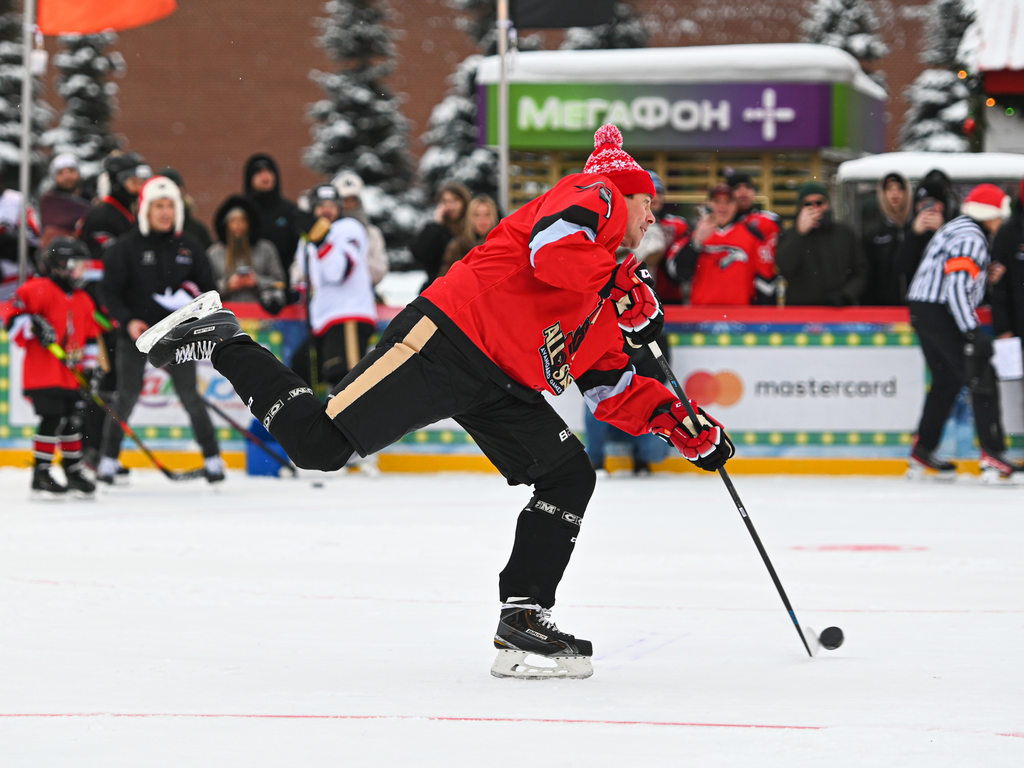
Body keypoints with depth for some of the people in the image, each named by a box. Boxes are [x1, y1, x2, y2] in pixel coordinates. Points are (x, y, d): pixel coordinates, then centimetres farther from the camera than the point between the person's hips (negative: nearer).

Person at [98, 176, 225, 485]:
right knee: (127, 395, -3)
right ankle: (108, 459, 8)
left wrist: (192, 294, -11)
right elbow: (109, 291, -5)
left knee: (189, 394, -2)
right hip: (135, 332, -2)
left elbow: (209, 286, 10)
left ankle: (212, 457, 7)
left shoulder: (189, 246, 4)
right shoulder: (126, 246, -5)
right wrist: (128, 321, -18)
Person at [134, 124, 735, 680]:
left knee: (571, 478, -1)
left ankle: (523, 619, 1)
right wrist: (626, 288, -13)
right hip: (448, 337, -10)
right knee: (321, 442, -15)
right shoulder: (593, 198, 1)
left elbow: (612, 389, 27)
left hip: (503, 385, 10)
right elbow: (552, 247, -21)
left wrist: (674, 419, 15)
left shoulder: (609, 298, 29)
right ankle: (220, 341, 4)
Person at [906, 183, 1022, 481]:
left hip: (922, 311, 11)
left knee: (947, 380, 20)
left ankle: (921, 454, 25)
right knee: (982, 380, -11)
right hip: (940, 314, -11)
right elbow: (957, 287, -25)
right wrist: (973, 333, -28)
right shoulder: (971, 239, -16)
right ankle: (993, 456, -16)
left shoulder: (956, 229, 17)